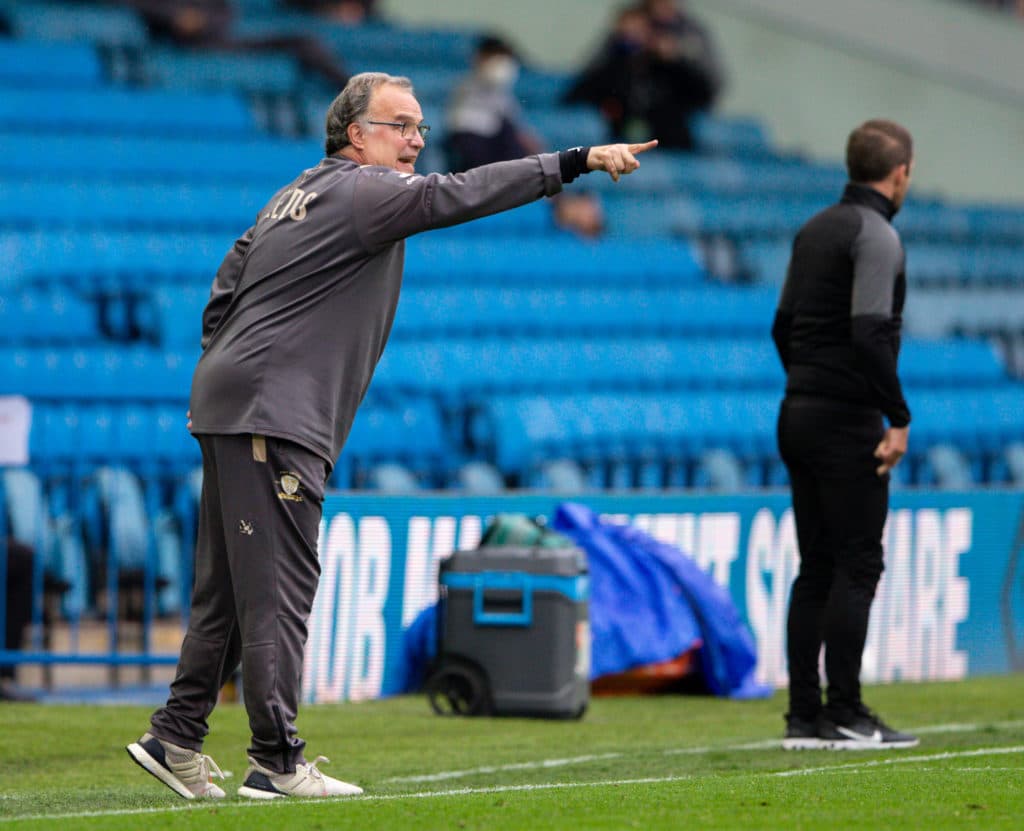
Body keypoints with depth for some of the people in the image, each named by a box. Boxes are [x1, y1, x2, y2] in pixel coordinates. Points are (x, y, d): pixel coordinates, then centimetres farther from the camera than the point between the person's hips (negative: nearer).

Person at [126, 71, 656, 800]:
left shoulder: (299, 194, 21)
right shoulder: (359, 191, -8)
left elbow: (224, 293, 20)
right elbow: (457, 195, -20)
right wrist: (577, 162, -23)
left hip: (228, 410, 10)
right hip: (274, 418, -10)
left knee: (231, 587, 13)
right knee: (278, 585, -9)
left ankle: (176, 739, 16)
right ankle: (277, 761, -9)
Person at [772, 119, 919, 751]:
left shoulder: (815, 230, 15)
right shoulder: (876, 235, -12)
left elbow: (784, 325, 18)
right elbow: (870, 332, -21)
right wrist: (898, 416, -16)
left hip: (800, 415, 9)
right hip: (848, 421, -8)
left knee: (816, 568, 9)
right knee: (858, 566, -5)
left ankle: (804, 716, 8)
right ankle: (845, 715, -6)